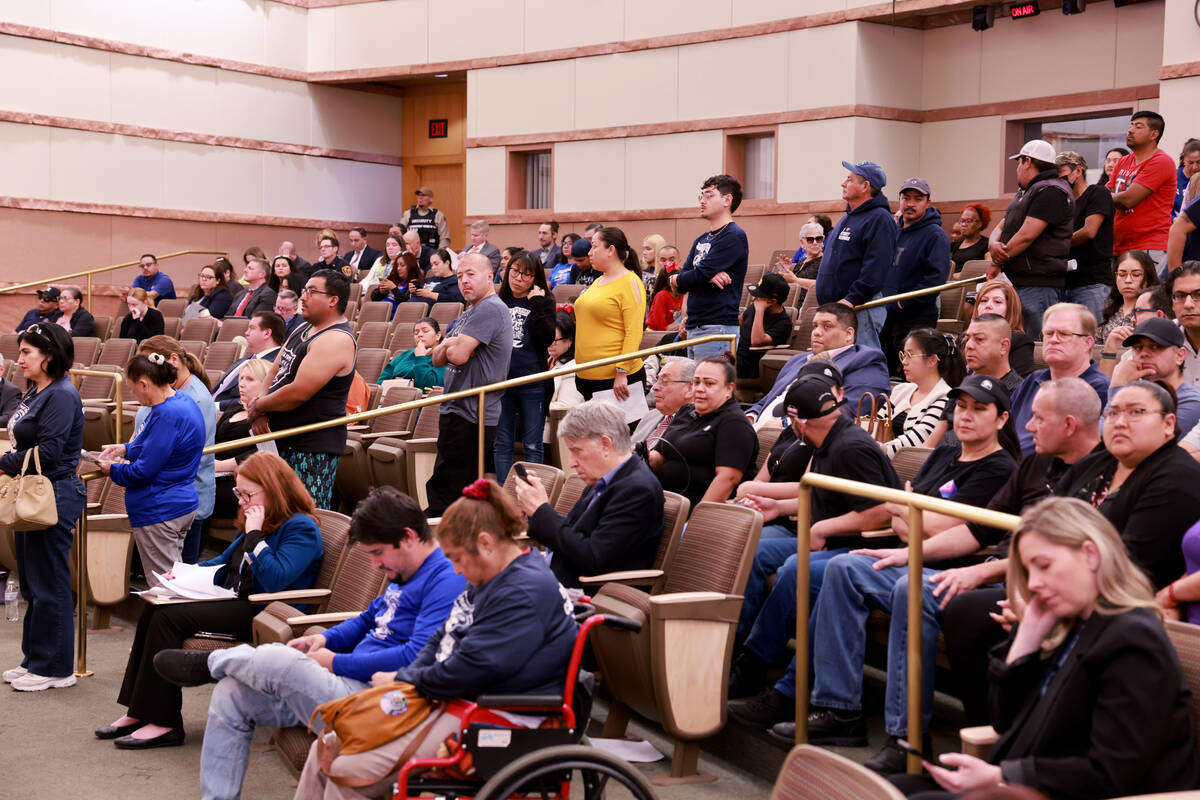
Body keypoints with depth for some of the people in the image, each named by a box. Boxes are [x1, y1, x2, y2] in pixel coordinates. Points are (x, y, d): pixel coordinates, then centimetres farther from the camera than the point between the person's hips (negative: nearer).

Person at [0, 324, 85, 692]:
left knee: (49, 584, -3)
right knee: (31, 583, 15)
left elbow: (48, 451, -21)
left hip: (55, 497, -10)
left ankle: (55, 668, 5)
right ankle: (34, 660, 25)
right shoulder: (34, 392, 14)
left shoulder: (61, 395, -15)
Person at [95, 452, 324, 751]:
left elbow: (275, 579, -25)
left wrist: (254, 534, -19)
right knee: (153, 611, -6)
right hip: (235, 603, 10)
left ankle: (163, 723, -19)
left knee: (169, 617, -21)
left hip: (262, 614, -10)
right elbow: (225, 563, 29)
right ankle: (139, 712, -6)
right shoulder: (255, 521, 18)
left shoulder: (301, 528, -12)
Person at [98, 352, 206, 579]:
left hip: (159, 512, -10)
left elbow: (144, 471, -22)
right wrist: (126, 448, 13)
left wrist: (112, 469, -4)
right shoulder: (182, 400, 7)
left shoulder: (167, 415, -24)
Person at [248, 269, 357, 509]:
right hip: (285, 440, 10)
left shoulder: (336, 340, -19)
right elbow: (275, 370, 18)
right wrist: (261, 410, 0)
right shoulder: (304, 329, 14)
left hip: (313, 447, -10)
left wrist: (256, 407, -8)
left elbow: (297, 392, -24)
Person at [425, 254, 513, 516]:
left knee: (444, 496, -8)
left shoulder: (490, 309, -14)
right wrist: (447, 346, -6)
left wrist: (449, 347, 1)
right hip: (460, 410, 11)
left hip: (470, 414, -11)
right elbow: (437, 358, 16)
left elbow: (458, 355, -22)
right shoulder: (468, 313, 19)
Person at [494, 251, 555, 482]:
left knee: (532, 445, 2)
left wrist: (536, 304, -12)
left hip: (532, 383, -3)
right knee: (502, 444, 7)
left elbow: (547, 339, -12)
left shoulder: (543, 302, 4)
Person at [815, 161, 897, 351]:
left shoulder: (880, 219, -11)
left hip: (861, 308, -10)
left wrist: (852, 299, -26)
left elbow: (875, 267, -20)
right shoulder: (847, 217, 21)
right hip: (834, 305, 10)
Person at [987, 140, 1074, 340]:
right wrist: (993, 244, -5)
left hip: (1039, 285, -10)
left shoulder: (1051, 191, -10)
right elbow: (1001, 227, 20)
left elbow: (1027, 235, -17)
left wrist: (998, 262, -6)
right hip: (1017, 282, 10)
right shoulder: (1025, 192, 24)